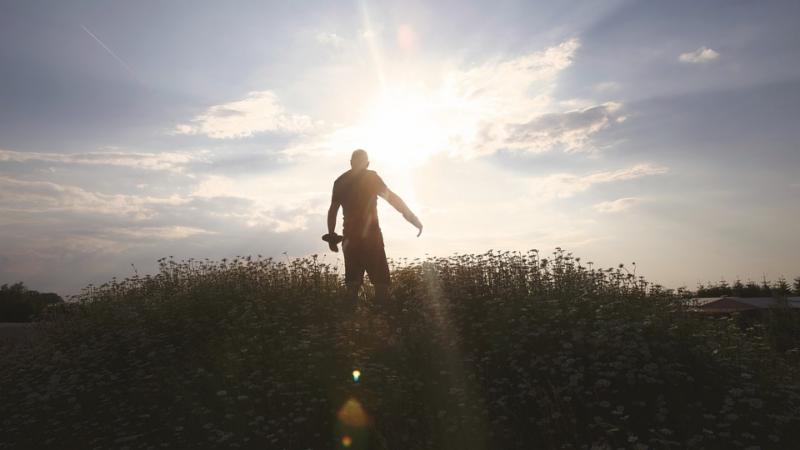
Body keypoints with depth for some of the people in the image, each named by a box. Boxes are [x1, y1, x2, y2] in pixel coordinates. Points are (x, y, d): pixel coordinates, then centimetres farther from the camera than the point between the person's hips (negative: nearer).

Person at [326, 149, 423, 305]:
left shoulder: (340, 181, 10)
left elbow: (333, 211, 10)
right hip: (370, 235, -4)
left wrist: (331, 236, 14)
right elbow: (392, 198, -8)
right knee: (381, 281, 1)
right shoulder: (371, 177, -2)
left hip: (350, 237, 4)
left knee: (352, 283, 11)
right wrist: (412, 217, -8)